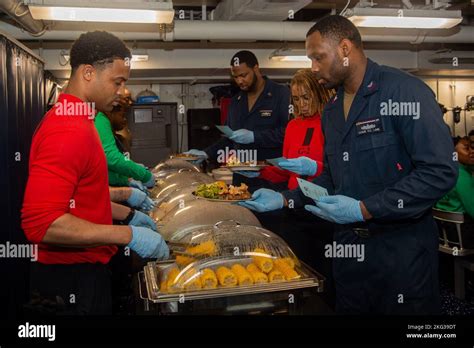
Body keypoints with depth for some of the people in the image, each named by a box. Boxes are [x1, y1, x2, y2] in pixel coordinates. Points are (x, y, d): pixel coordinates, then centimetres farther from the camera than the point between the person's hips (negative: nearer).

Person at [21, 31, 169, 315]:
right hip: (74, 278, -10)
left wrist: (127, 214, 14)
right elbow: (40, 222, -30)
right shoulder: (68, 131, -24)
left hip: (85, 266, 10)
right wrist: (128, 235, -27)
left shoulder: (72, 119, 9)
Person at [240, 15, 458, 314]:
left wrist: (363, 209, -24)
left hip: (401, 249, -6)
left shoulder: (404, 91, -14)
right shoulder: (331, 111, 10)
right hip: (349, 247, 7)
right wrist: (284, 199, 3)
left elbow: (440, 172, -21)